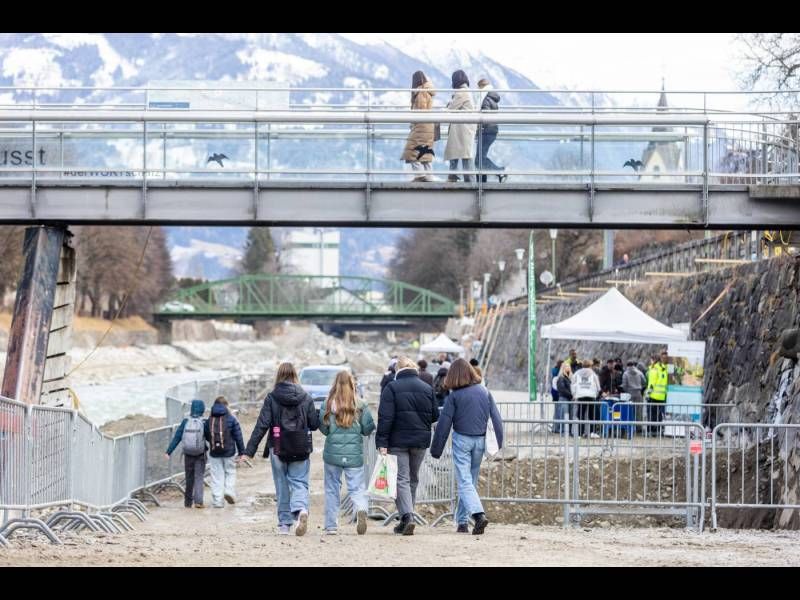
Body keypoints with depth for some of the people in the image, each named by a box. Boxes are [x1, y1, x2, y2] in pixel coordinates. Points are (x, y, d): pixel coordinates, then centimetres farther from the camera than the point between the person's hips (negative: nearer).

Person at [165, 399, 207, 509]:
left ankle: (188, 502, 20)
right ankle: (198, 501, -16)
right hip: (200, 454, -2)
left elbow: (177, 438, -5)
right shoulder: (204, 423, -9)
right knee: (199, 477, -1)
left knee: (189, 478, 14)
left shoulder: (185, 422, -4)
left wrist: (169, 451, -3)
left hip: (188, 454, 2)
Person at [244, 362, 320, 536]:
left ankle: (284, 524, 12)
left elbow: (262, 425, -8)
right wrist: (319, 413, 26)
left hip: (278, 449, -1)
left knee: (282, 486, 10)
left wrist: (249, 451, -7)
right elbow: (314, 424, 3)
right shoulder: (305, 398, 0)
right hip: (301, 450, 1)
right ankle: (301, 510, -25)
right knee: (299, 482, 4)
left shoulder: (272, 398, -5)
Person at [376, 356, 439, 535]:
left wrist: (382, 443, -12)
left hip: (398, 440, -4)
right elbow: (435, 415, 9)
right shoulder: (427, 389, 5)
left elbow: (385, 417, -13)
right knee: (413, 479, 16)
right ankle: (407, 517, 22)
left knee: (402, 480, -4)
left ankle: (407, 516, -20)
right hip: (421, 441, 4)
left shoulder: (391, 388, -7)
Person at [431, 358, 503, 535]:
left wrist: (436, 449, -1)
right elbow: (496, 418, 4)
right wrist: (499, 443, 9)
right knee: (470, 480, 14)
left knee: (464, 481, -7)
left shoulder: (454, 396, -7)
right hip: (480, 440, 4)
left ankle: (479, 514, -28)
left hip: (462, 439, -4)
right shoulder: (485, 392, 5)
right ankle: (462, 522, 18)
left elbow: (444, 423, -6)